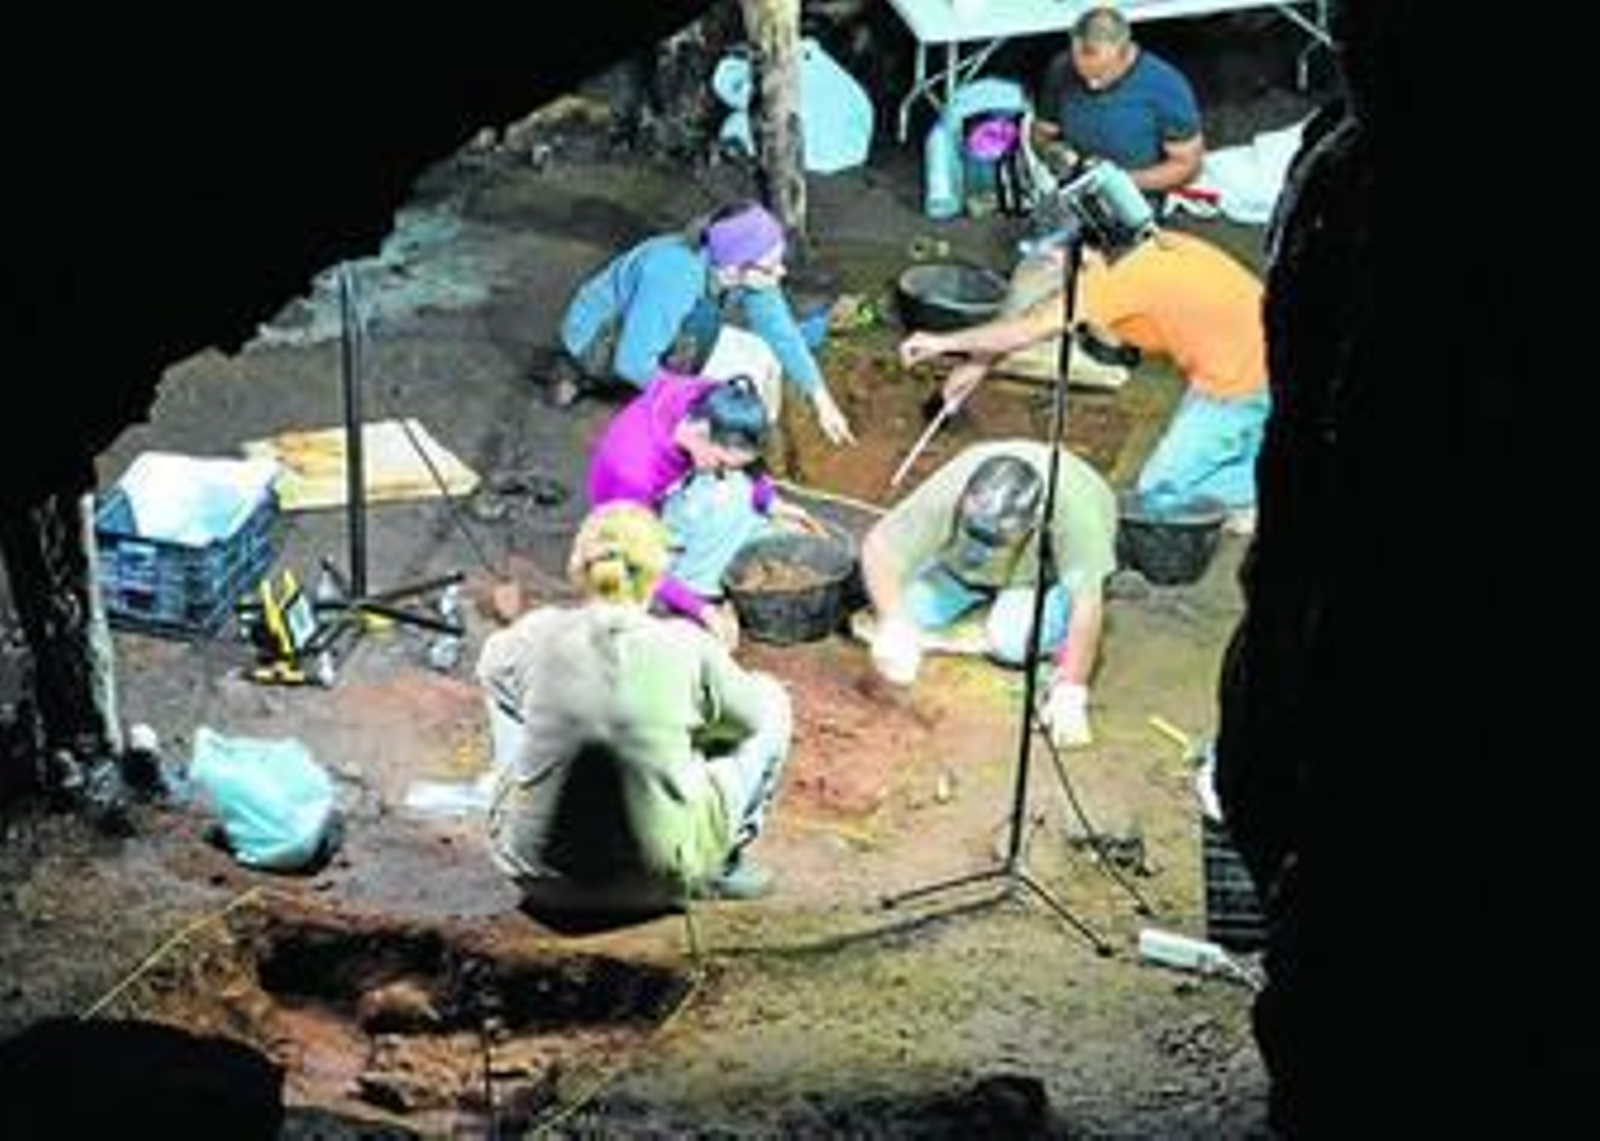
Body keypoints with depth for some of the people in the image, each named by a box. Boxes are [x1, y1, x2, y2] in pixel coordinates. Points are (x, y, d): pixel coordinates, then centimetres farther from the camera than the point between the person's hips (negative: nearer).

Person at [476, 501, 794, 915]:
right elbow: (749, 713, 6)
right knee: (771, 701, 12)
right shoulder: (687, 647, -14)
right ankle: (722, 867, 19)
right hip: (657, 883, -2)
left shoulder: (538, 635, -9)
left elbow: (490, 667, 16)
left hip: (539, 878, 2)